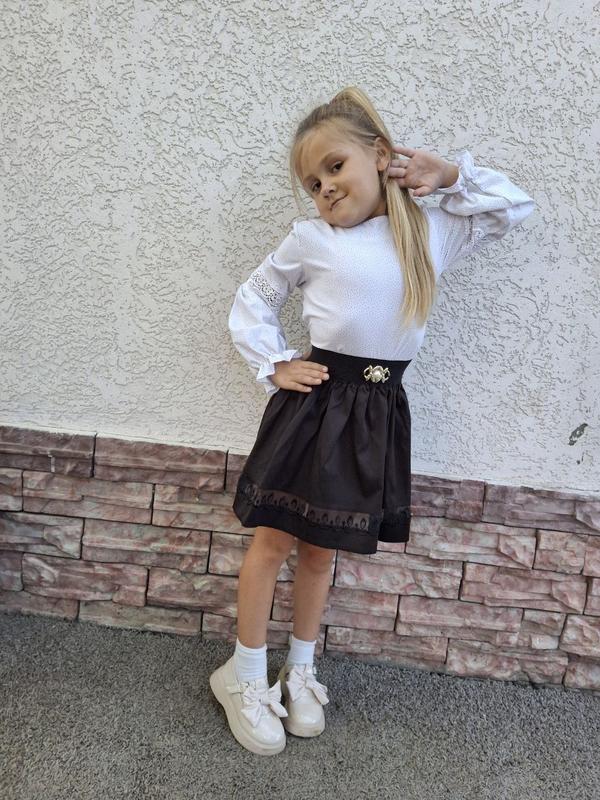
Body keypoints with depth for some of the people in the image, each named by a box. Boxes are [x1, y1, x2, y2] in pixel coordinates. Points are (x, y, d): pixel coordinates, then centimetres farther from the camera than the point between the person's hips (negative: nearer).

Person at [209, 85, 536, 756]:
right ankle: (244, 675, 27)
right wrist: (274, 366, -2)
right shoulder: (311, 240, -2)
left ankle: (300, 670, 36)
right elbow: (251, 303, 9)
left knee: (321, 550, 15)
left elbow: (514, 208, 19)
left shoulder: (433, 232, 5)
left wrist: (451, 176, 6)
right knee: (274, 541, 6)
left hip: (376, 412, 2)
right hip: (314, 400, -2)